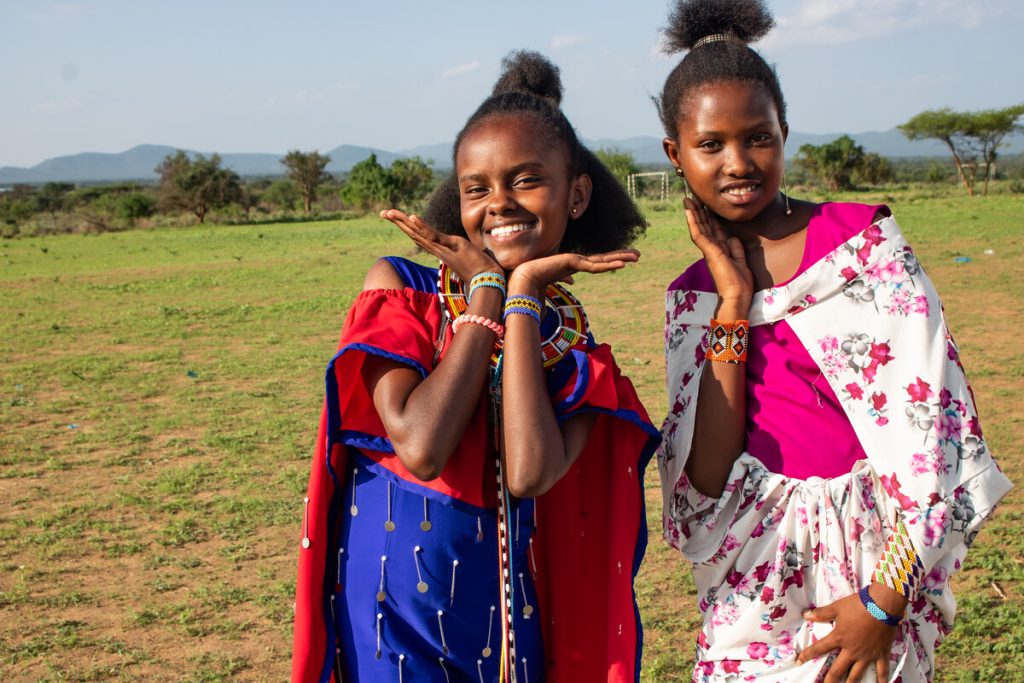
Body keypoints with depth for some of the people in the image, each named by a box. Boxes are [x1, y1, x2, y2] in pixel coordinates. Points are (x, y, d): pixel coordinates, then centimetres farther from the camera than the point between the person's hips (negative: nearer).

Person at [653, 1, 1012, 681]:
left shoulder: (864, 239, -6)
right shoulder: (692, 296, 3)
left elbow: (935, 417, -11)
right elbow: (705, 481, -8)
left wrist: (885, 598, -13)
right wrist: (734, 299, -11)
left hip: (874, 555, -2)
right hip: (756, 581, 3)